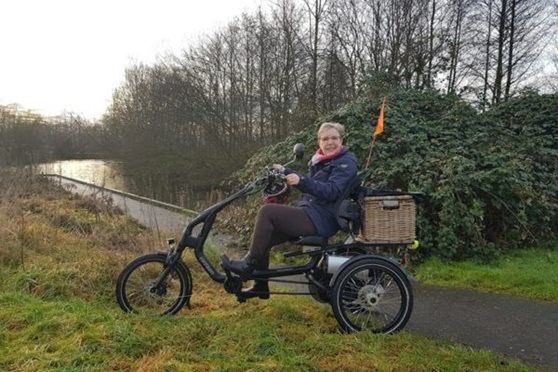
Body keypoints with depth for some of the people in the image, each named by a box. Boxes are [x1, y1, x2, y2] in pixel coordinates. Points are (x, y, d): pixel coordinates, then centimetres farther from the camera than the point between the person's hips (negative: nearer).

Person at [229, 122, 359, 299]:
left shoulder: (346, 163, -8)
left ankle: (250, 262, -11)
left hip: (320, 219, -9)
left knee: (267, 211, -21)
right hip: (310, 214, 9)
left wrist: (301, 180, -33)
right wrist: (285, 172, 10)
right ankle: (260, 286, 14)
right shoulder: (321, 160, 18)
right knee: (264, 236, 2)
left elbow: (331, 191, -22)